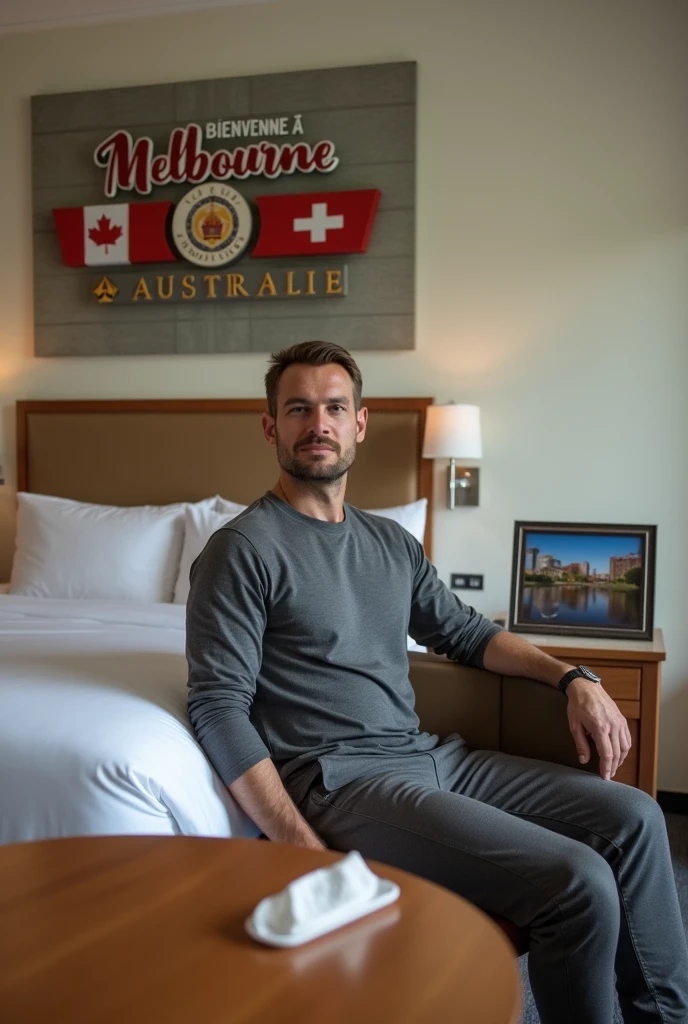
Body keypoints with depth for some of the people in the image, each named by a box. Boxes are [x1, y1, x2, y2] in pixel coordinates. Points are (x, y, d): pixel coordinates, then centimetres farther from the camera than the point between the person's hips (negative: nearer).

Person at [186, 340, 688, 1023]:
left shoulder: (391, 543, 16)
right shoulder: (242, 551, -8)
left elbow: (465, 632, 25)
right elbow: (219, 710, -13)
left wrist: (571, 676, 9)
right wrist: (304, 850, -21)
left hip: (430, 756, 8)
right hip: (339, 781, -8)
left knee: (633, 817, 1)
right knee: (580, 883, -20)